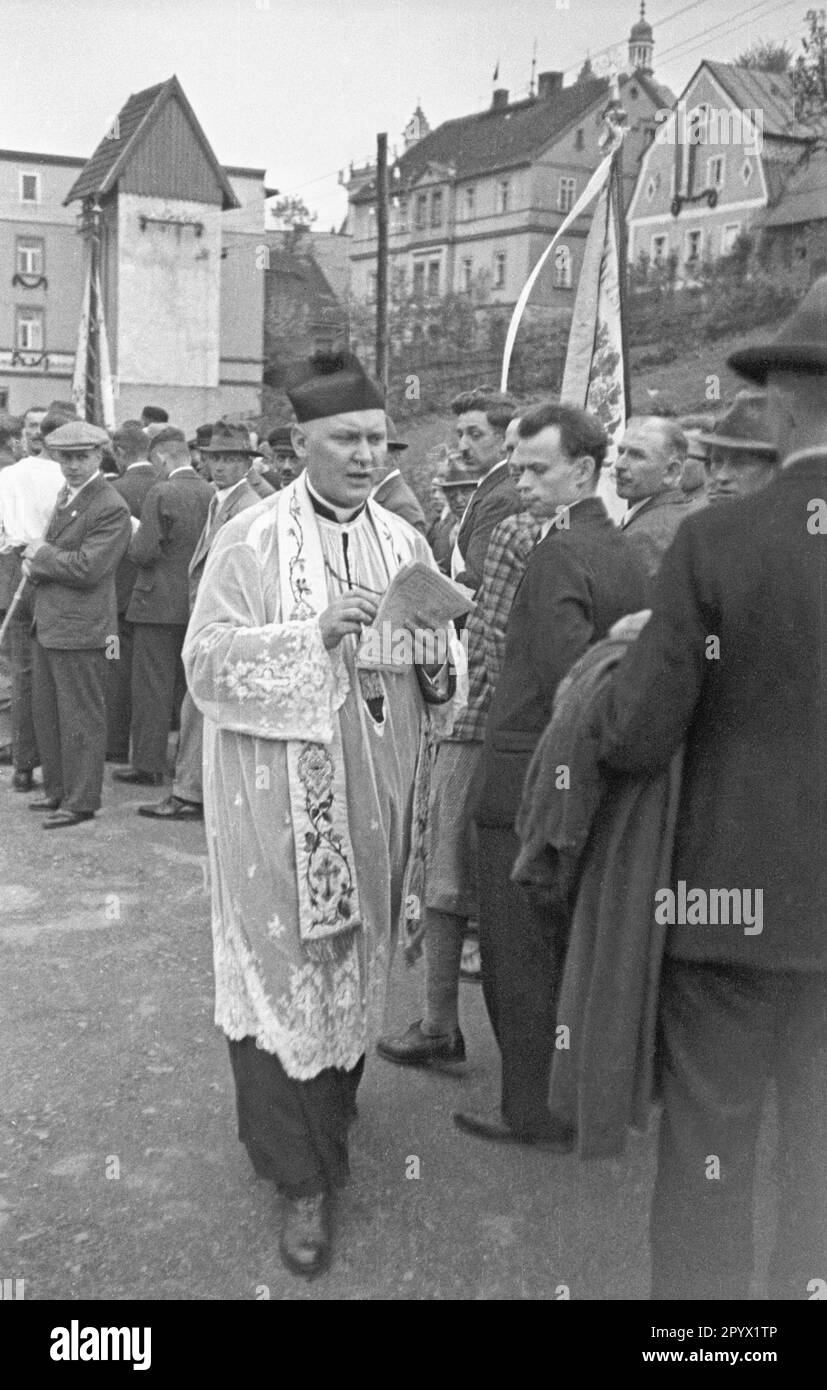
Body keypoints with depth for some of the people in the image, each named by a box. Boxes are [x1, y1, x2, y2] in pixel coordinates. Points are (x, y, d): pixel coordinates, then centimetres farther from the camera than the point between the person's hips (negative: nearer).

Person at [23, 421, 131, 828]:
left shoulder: (111, 509, -16)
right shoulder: (64, 495, 15)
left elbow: (86, 568, -23)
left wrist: (41, 555, -9)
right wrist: (35, 562, -3)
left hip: (80, 629, -9)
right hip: (48, 625, 9)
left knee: (80, 717, 0)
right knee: (46, 712, 17)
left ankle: (80, 801, 10)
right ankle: (58, 789, 30)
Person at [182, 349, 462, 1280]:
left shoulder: (404, 542, 7)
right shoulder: (251, 541, -7)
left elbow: (442, 679, 10)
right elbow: (206, 661, -12)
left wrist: (432, 646, -13)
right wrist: (315, 635, -24)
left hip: (373, 793, 5)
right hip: (280, 796, -4)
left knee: (357, 956, 16)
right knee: (285, 966, -1)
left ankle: (329, 1109, 40)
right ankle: (304, 1175, 12)